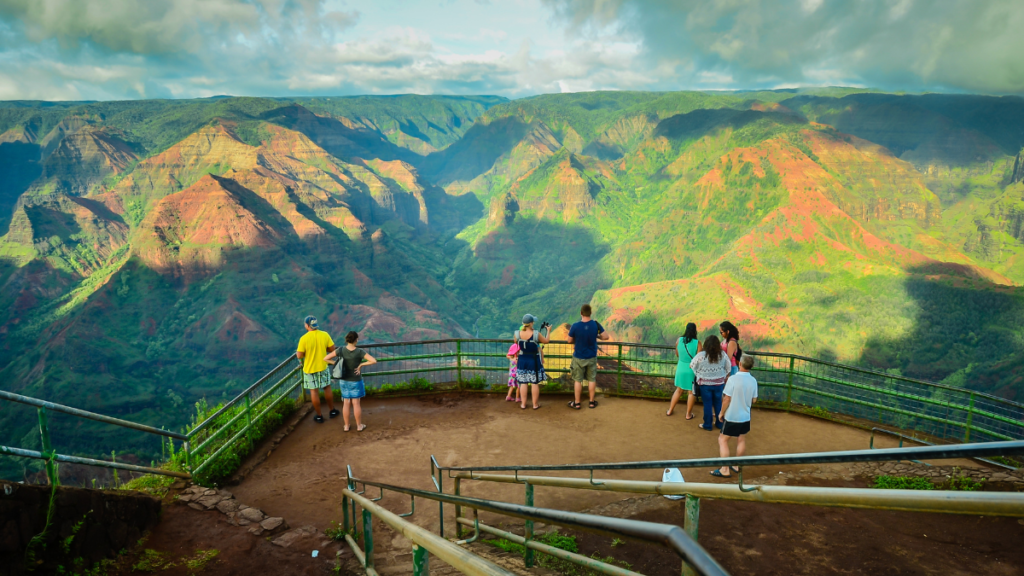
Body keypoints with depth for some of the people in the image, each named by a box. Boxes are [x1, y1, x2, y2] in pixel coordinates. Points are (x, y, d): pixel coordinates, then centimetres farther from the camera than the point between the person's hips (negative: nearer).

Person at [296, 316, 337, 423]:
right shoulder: (325, 335, -11)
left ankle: (319, 416, 19)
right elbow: (332, 349, -4)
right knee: (327, 388, 19)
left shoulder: (304, 338, -21)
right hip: (323, 367, 3)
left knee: (314, 391, 9)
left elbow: (299, 356, -17)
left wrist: (298, 352, 5)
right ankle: (332, 411, 32)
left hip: (309, 369, -3)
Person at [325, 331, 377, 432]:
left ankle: (346, 426, 24)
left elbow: (326, 358, -10)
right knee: (356, 403, 9)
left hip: (344, 381, 3)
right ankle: (359, 426, 21)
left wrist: (336, 363, -3)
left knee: (346, 403, 14)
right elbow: (374, 361, -27)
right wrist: (361, 364, -17)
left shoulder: (341, 351, -13)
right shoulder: (360, 352, -21)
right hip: (356, 381, -3)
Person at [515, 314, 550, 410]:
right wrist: (548, 331, 14)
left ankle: (523, 404, 17)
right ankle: (535, 404, 16)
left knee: (523, 383, 10)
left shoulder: (517, 334, -11)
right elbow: (546, 341, -2)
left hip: (522, 361, 3)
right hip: (534, 361, -3)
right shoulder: (536, 334, -19)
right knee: (535, 383, 8)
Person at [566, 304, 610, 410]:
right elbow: (606, 337, -9)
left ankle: (577, 403, 20)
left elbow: (570, 341, -8)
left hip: (579, 358, -2)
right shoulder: (596, 324, -15)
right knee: (592, 379, 15)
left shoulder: (575, 326, -20)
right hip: (592, 357, 2)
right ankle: (592, 402, 26)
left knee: (578, 380, 11)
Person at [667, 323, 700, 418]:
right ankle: (688, 414, 22)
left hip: (681, 369, 4)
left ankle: (670, 410, 29)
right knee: (691, 392, 12)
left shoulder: (679, 340, -7)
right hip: (692, 370, -4)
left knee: (678, 389, 21)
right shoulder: (697, 343, -17)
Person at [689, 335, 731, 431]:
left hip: (705, 384, -3)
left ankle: (707, 425, 19)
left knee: (707, 404, 9)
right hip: (719, 383, 3)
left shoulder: (701, 355, -18)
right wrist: (725, 377, 18)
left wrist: (698, 375, 12)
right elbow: (728, 368, 4)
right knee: (718, 403, 17)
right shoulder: (723, 355, -9)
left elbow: (692, 366, -5)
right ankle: (719, 423, 29)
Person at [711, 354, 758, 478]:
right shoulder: (753, 381, -5)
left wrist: (722, 413, -4)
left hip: (732, 416, -5)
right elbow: (754, 400, 4)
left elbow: (726, 399, -18)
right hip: (745, 416, 6)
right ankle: (736, 466, 32)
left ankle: (725, 470, 5)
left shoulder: (733, 379, -21)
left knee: (722, 440, 6)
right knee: (741, 440, 20)